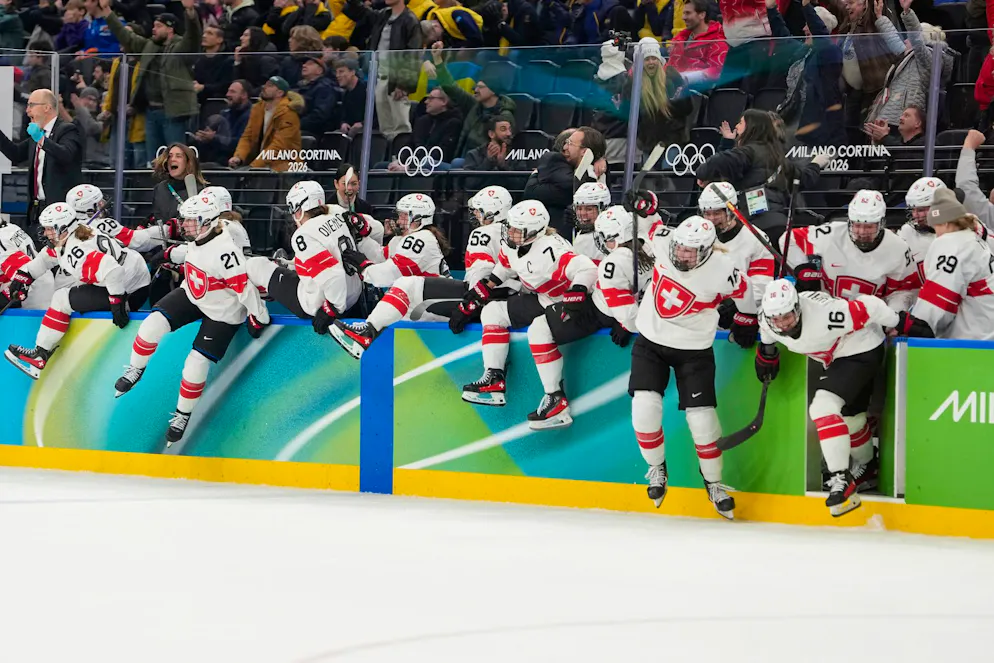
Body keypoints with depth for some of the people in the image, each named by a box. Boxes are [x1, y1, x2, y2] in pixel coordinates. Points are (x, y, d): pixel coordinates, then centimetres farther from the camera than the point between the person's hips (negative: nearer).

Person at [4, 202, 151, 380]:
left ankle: (40, 355, 3)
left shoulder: (75, 250, -22)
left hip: (125, 290, -10)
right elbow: (47, 257, 23)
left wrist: (117, 303, -31)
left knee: (62, 299, -4)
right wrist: (24, 275, 13)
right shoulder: (70, 238, 9)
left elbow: (111, 269, -34)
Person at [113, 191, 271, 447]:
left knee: (197, 363, -8)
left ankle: (182, 415, 13)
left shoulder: (225, 251, -34)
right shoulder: (197, 239, -8)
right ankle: (134, 371, 10)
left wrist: (258, 318, -20)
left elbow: (244, 285, -28)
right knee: (154, 323, -12)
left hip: (221, 313, -7)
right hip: (192, 296, 7)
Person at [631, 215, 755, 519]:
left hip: (694, 350, -3)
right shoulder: (662, 241, -18)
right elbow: (654, 230, 7)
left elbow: (749, 301, -9)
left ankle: (714, 483, 15)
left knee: (702, 418, -7)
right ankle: (656, 469, 12)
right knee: (645, 407, -13)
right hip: (651, 340, 3)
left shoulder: (724, 273, -26)